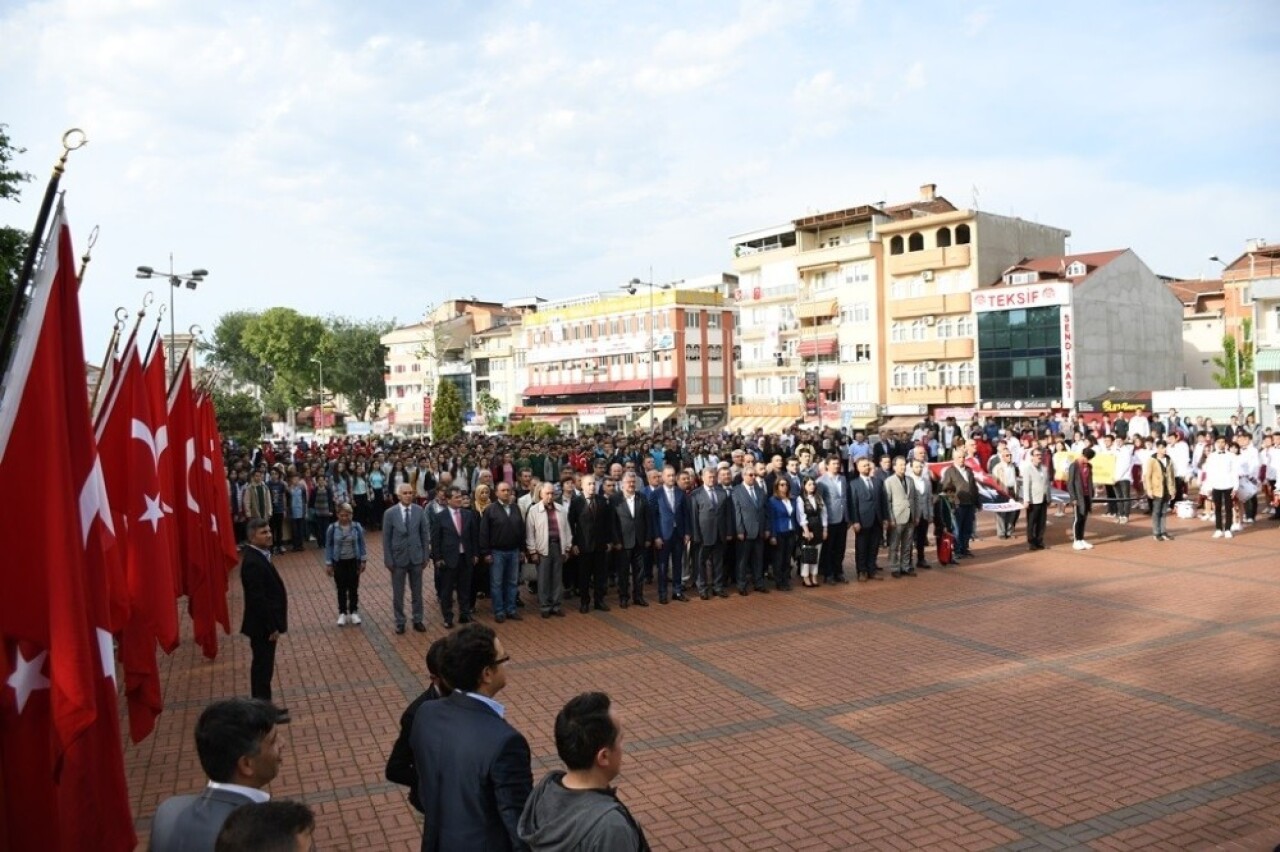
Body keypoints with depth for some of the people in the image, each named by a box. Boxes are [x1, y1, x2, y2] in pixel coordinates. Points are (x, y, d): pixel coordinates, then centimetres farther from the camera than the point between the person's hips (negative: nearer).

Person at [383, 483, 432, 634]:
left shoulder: (419, 511, -5)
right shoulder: (390, 513, -10)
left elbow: (425, 534, 1)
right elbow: (386, 538, -6)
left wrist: (425, 556, 0)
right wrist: (388, 560, -7)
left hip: (416, 557, 2)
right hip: (398, 558, -1)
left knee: (417, 592, 12)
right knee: (398, 593, 10)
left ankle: (418, 620, 25)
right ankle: (400, 622, 24)